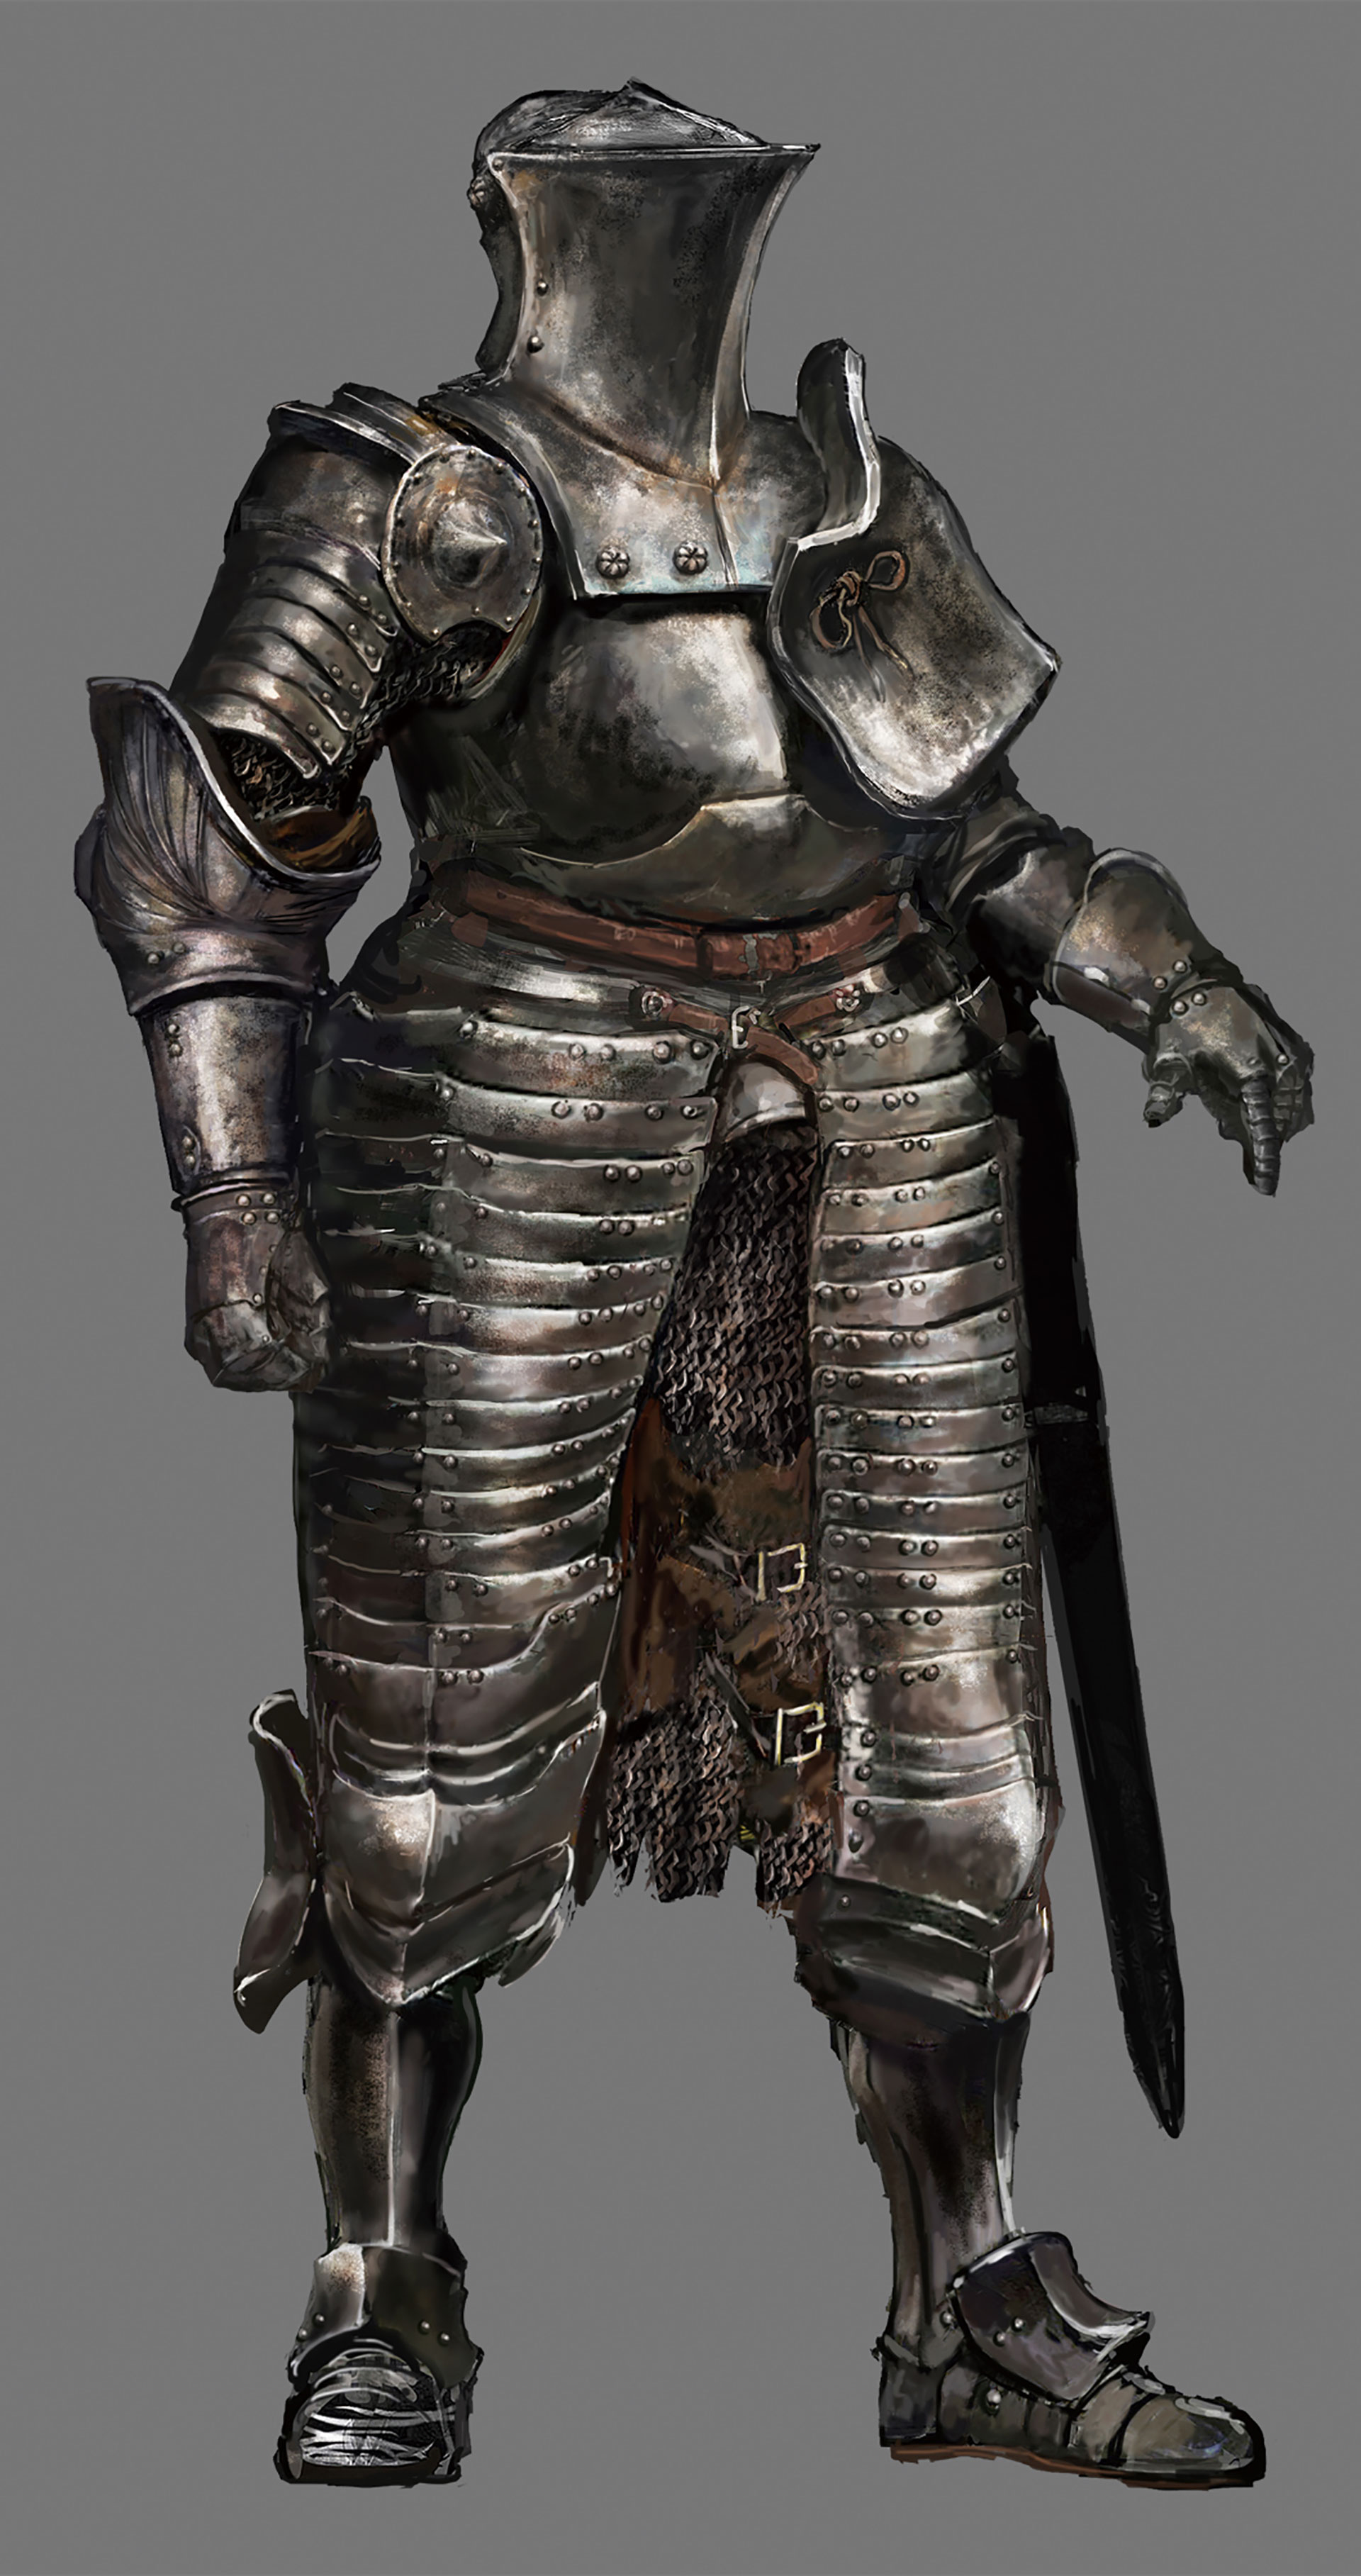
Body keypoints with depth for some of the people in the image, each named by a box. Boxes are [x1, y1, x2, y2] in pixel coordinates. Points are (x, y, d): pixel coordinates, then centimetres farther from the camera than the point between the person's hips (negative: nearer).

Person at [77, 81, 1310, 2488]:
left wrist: (1167, 985, 8)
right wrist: (232, 1191, -14)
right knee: (439, 1742, 3)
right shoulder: (414, 505, -4)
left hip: (877, 1129, 5)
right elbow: (206, 844, -6)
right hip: (529, 1134, -5)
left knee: (930, 1734, 6)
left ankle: (973, 2312, 18)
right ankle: (382, 2307, 20)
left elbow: (965, 827, 21)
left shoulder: (850, 497, 12)